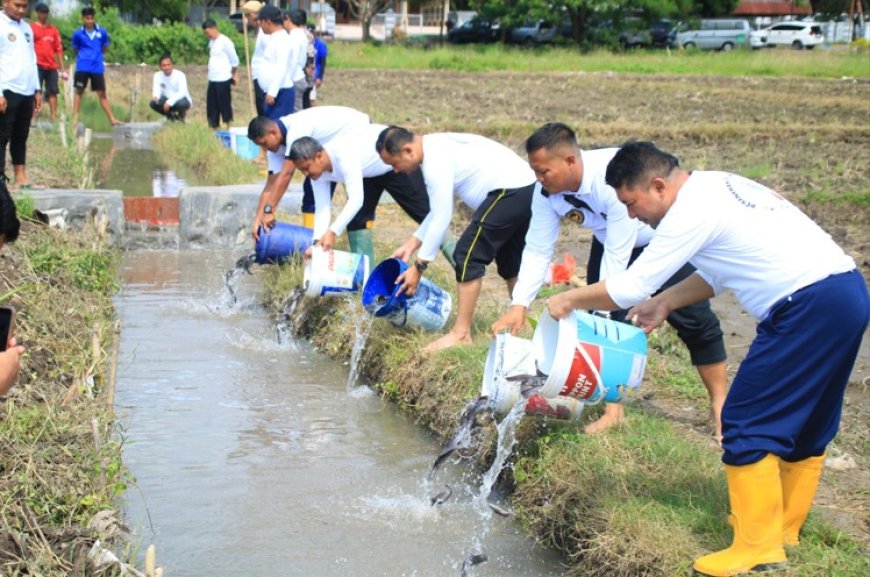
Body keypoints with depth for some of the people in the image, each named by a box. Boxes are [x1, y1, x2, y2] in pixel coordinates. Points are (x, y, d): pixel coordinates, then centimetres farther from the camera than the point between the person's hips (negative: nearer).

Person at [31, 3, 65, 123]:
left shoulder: (53, 29, 14)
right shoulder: (32, 28, 1)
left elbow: (59, 50, 15)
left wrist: (62, 69, 12)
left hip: (52, 66, 5)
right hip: (38, 65, -5)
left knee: (53, 91, 4)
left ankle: (53, 117, 7)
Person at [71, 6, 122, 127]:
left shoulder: (102, 32, 1)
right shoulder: (78, 34, -1)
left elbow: (105, 49, 12)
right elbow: (75, 50, 11)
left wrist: (96, 54, 4)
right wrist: (84, 55, 3)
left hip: (97, 68, 1)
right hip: (82, 67, -1)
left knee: (102, 93, 4)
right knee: (79, 91, 4)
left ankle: (112, 119, 5)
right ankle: (75, 118, 7)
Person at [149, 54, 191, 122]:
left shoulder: (180, 75, -20)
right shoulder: (157, 75, -8)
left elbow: (182, 92, -29)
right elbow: (156, 90, -15)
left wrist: (170, 102, -41)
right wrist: (155, 97, -40)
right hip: (167, 100, 4)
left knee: (182, 103, -38)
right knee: (153, 103, -24)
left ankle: (181, 115, 0)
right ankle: (171, 116, 4)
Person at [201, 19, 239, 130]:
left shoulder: (225, 41, -11)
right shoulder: (211, 42, 14)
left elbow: (234, 60, -7)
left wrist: (234, 75, 4)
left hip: (223, 79, -8)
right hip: (212, 79, 8)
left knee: (224, 104, 0)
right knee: (212, 105, 9)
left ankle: (228, 128, 9)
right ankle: (214, 128, 16)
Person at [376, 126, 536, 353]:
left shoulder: (436, 161, -18)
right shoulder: (437, 148, 13)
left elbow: (442, 217, -17)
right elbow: (439, 209, 19)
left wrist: (419, 266, -12)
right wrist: (412, 243, 15)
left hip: (510, 191, -11)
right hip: (525, 188, 11)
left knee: (469, 255, -8)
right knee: (508, 258, 24)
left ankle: (461, 334, -6)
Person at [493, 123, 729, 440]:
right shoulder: (546, 192, -22)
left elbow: (617, 256, -39)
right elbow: (537, 250, -18)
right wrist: (519, 305, -29)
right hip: (610, 241, 6)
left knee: (692, 318, -2)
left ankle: (719, 404, 14)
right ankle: (613, 411, 2)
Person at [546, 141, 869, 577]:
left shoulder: (692, 210, -13)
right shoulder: (717, 187, 17)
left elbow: (630, 287, -10)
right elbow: (719, 273, 27)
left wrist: (569, 300, 4)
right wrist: (665, 303, 21)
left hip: (811, 307, -11)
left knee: (748, 423, -4)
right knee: (805, 423, 19)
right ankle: (785, 525, 31)